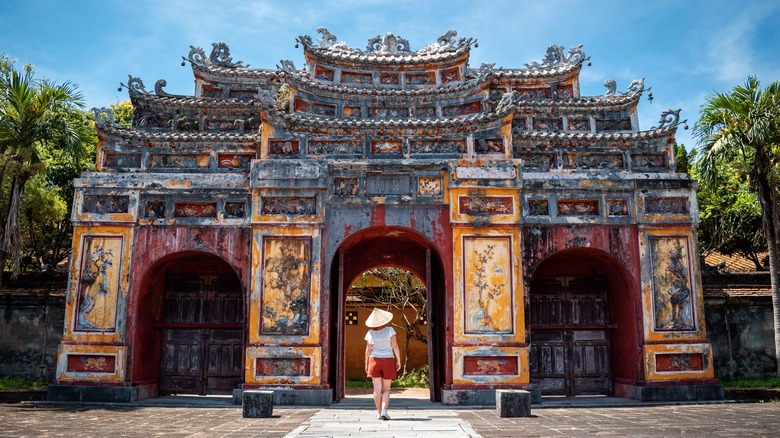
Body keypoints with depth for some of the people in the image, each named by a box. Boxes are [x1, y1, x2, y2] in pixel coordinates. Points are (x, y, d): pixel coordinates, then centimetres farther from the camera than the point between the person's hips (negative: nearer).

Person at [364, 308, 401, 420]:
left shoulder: (370, 333, -3)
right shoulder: (390, 330, -8)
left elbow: (368, 350, 0)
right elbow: (395, 346, -8)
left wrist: (366, 364, 10)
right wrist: (398, 360, 0)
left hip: (375, 361, 1)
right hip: (388, 361, -1)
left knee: (377, 389, 4)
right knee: (386, 389, 6)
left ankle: (379, 413, 5)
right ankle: (384, 411, -9)